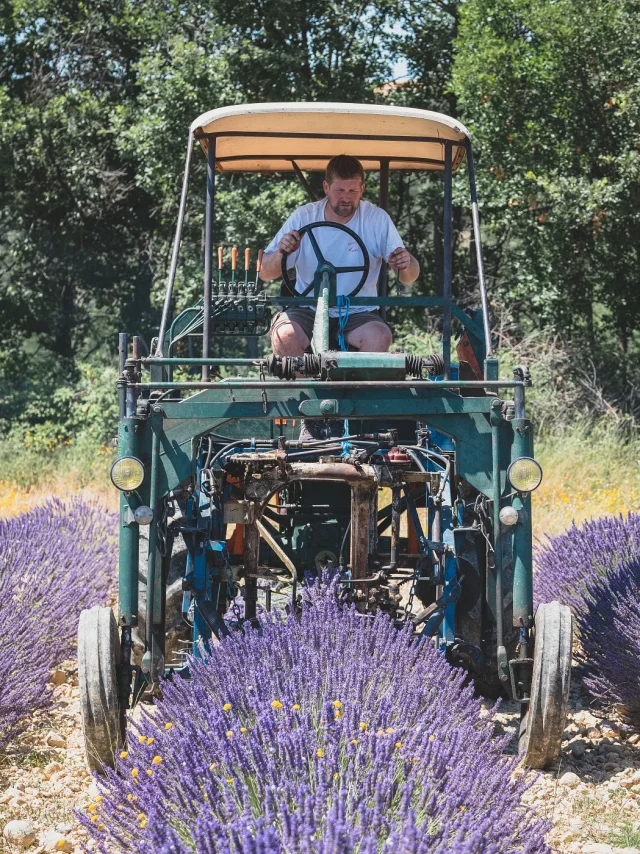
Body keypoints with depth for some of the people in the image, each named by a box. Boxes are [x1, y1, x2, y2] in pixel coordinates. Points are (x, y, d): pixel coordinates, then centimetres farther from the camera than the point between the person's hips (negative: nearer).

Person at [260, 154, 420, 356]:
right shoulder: (303, 217, 1)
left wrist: (406, 265, -26)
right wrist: (280, 254, -22)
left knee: (379, 337, -33)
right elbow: (264, 274, 0)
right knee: (285, 337, -32)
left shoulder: (377, 219, 0)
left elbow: (409, 277, -1)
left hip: (358, 312, 0)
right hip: (307, 309, 0)